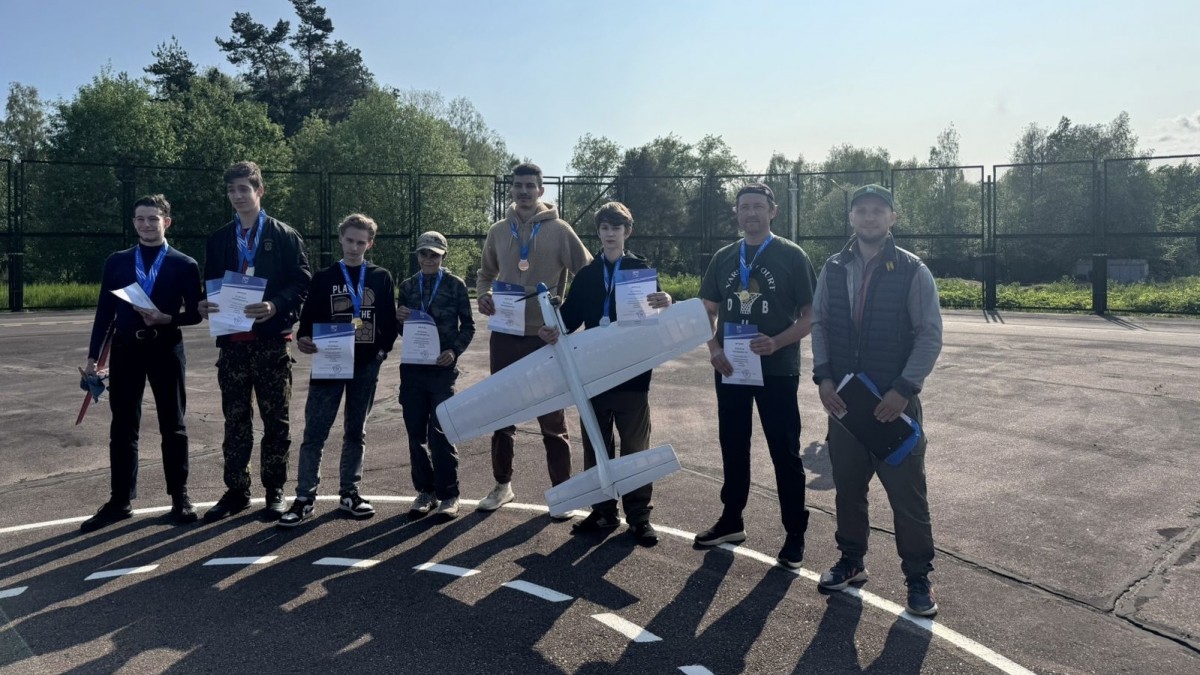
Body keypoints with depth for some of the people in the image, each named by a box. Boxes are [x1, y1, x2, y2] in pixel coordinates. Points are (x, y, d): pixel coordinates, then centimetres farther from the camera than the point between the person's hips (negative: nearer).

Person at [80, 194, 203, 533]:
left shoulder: (185, 265, 1)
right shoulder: (116, 262, 8)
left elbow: (195, 314, 0)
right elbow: (105, 311, 8)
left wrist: (166, 318, -19)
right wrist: (93, 356, 4)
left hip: (166, 349, -2)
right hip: (126, 349, 2)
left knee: (173, 426, 5)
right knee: (123, 428, 7)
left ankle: (179, 498, 15)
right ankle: (120, 501, 16)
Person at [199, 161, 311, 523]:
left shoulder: (284, 235, 2)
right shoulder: (218, 239, 13)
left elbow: (302, 282, -4)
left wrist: (275, 306, -20)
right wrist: (205, 305, -7)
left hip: (271, 340, -3)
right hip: (232, 341, 3)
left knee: (275, 420, 4)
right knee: (235, 421, 8)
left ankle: (274, 490, 14)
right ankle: (236, 490, 18)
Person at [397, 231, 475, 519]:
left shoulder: (455, 285, 2)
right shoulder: (407, 286, 11)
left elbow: (468, 325, 4)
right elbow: (402, 329, 15)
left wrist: (454, 351, -11)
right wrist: (399, 318, -7)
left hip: (442, 367, -3)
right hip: (412, 367, 4)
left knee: (440, 433, -3)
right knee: (416, 433, 7)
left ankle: (448, 494, 7)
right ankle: (425, 490, 19)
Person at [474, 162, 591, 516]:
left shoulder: (558, 230, -5)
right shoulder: (498, 230, 6)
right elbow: (485, 273, 18)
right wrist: (483, 295, -2)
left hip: (545, 337, -3)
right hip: (505, 335, 4)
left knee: (552, 418, 4)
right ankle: (502, 484, 28)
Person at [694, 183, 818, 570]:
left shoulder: (791, 256, -3)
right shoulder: (724, 258, 9)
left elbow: (811, 315, -5)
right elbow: (709, 311, 12)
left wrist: (777, 342, -21)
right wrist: (714, 350, -6)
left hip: (777, 370, -4)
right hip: (731, 368, 4)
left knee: (785, 451, 2)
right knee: (733, 446, 13)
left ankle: (795, 534, 14)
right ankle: (731, 521, 28)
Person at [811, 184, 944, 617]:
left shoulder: (912, 271, -6)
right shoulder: (833, 269, 5)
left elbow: (930, 335, -7)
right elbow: (819, 322, 9)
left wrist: (904, 390, -15)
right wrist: (823, 376, -4)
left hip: (895, 400, -4)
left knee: (907, 492, 2)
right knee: (847, 484, 14)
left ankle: (918, 576, 17)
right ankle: (851, 560, 31)